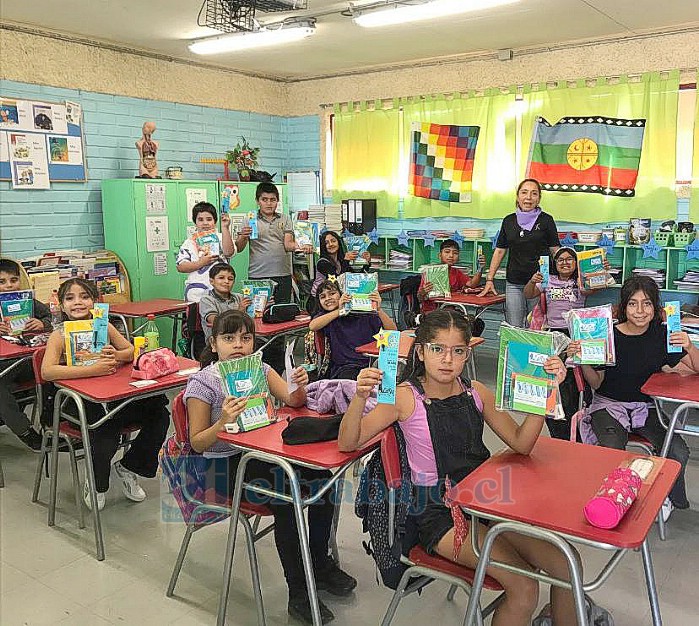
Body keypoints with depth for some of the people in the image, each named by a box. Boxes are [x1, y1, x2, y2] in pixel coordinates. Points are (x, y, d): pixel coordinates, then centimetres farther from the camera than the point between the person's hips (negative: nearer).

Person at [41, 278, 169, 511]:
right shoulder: (59, 336, -7)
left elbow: (132, 351, 4)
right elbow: (47, 371, -23)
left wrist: (116, 355, -21)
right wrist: (93, 370, -32)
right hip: (80, 402, -4)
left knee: (158, 412, -14)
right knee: (105, 429, -31)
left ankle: (128, 467, 11)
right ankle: (96, 485, 3)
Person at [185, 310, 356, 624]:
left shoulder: (260, 368, 4)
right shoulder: (203, 383, -11)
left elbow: (292, 401, -5)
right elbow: (198, 443, -11)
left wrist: (299, 386, -28)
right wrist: (223, 422, -30)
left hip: (260, 453, 6)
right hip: (224, 465, -5)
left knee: (321, 471, -15)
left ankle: (320, 562, 7)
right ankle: (298, 592, -13)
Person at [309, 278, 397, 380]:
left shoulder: (364, 313, 6)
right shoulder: (325, 316, 11)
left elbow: (392, 331, 0)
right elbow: (312, 326, -13)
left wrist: (379, 310, -15)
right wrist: (339, 311, -13)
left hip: (371, 363, 1)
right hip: (343, 367, 0)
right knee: (347, 377, -33)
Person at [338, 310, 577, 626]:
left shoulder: (475, 392, 4)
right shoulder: (406, 397, -11)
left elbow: (521, 443, -1)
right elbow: (348, 443, -14)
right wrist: (360, 397, -32)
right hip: (437, 512, -5)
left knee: (565, 564, -7)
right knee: (523, 588, -19)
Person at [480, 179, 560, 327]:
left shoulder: (546, 220, 2)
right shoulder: (509, 221, 9)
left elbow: (556, 251, 1)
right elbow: (499, 251, 13)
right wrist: (489, 280, 8)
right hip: (514, 284, 2)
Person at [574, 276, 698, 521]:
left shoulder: (662, 335, -2)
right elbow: (596, 383, -2)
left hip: (645, 407, 3)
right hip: (609, 405, -2)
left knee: (678, 452, -21)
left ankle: (667, 498, 10)